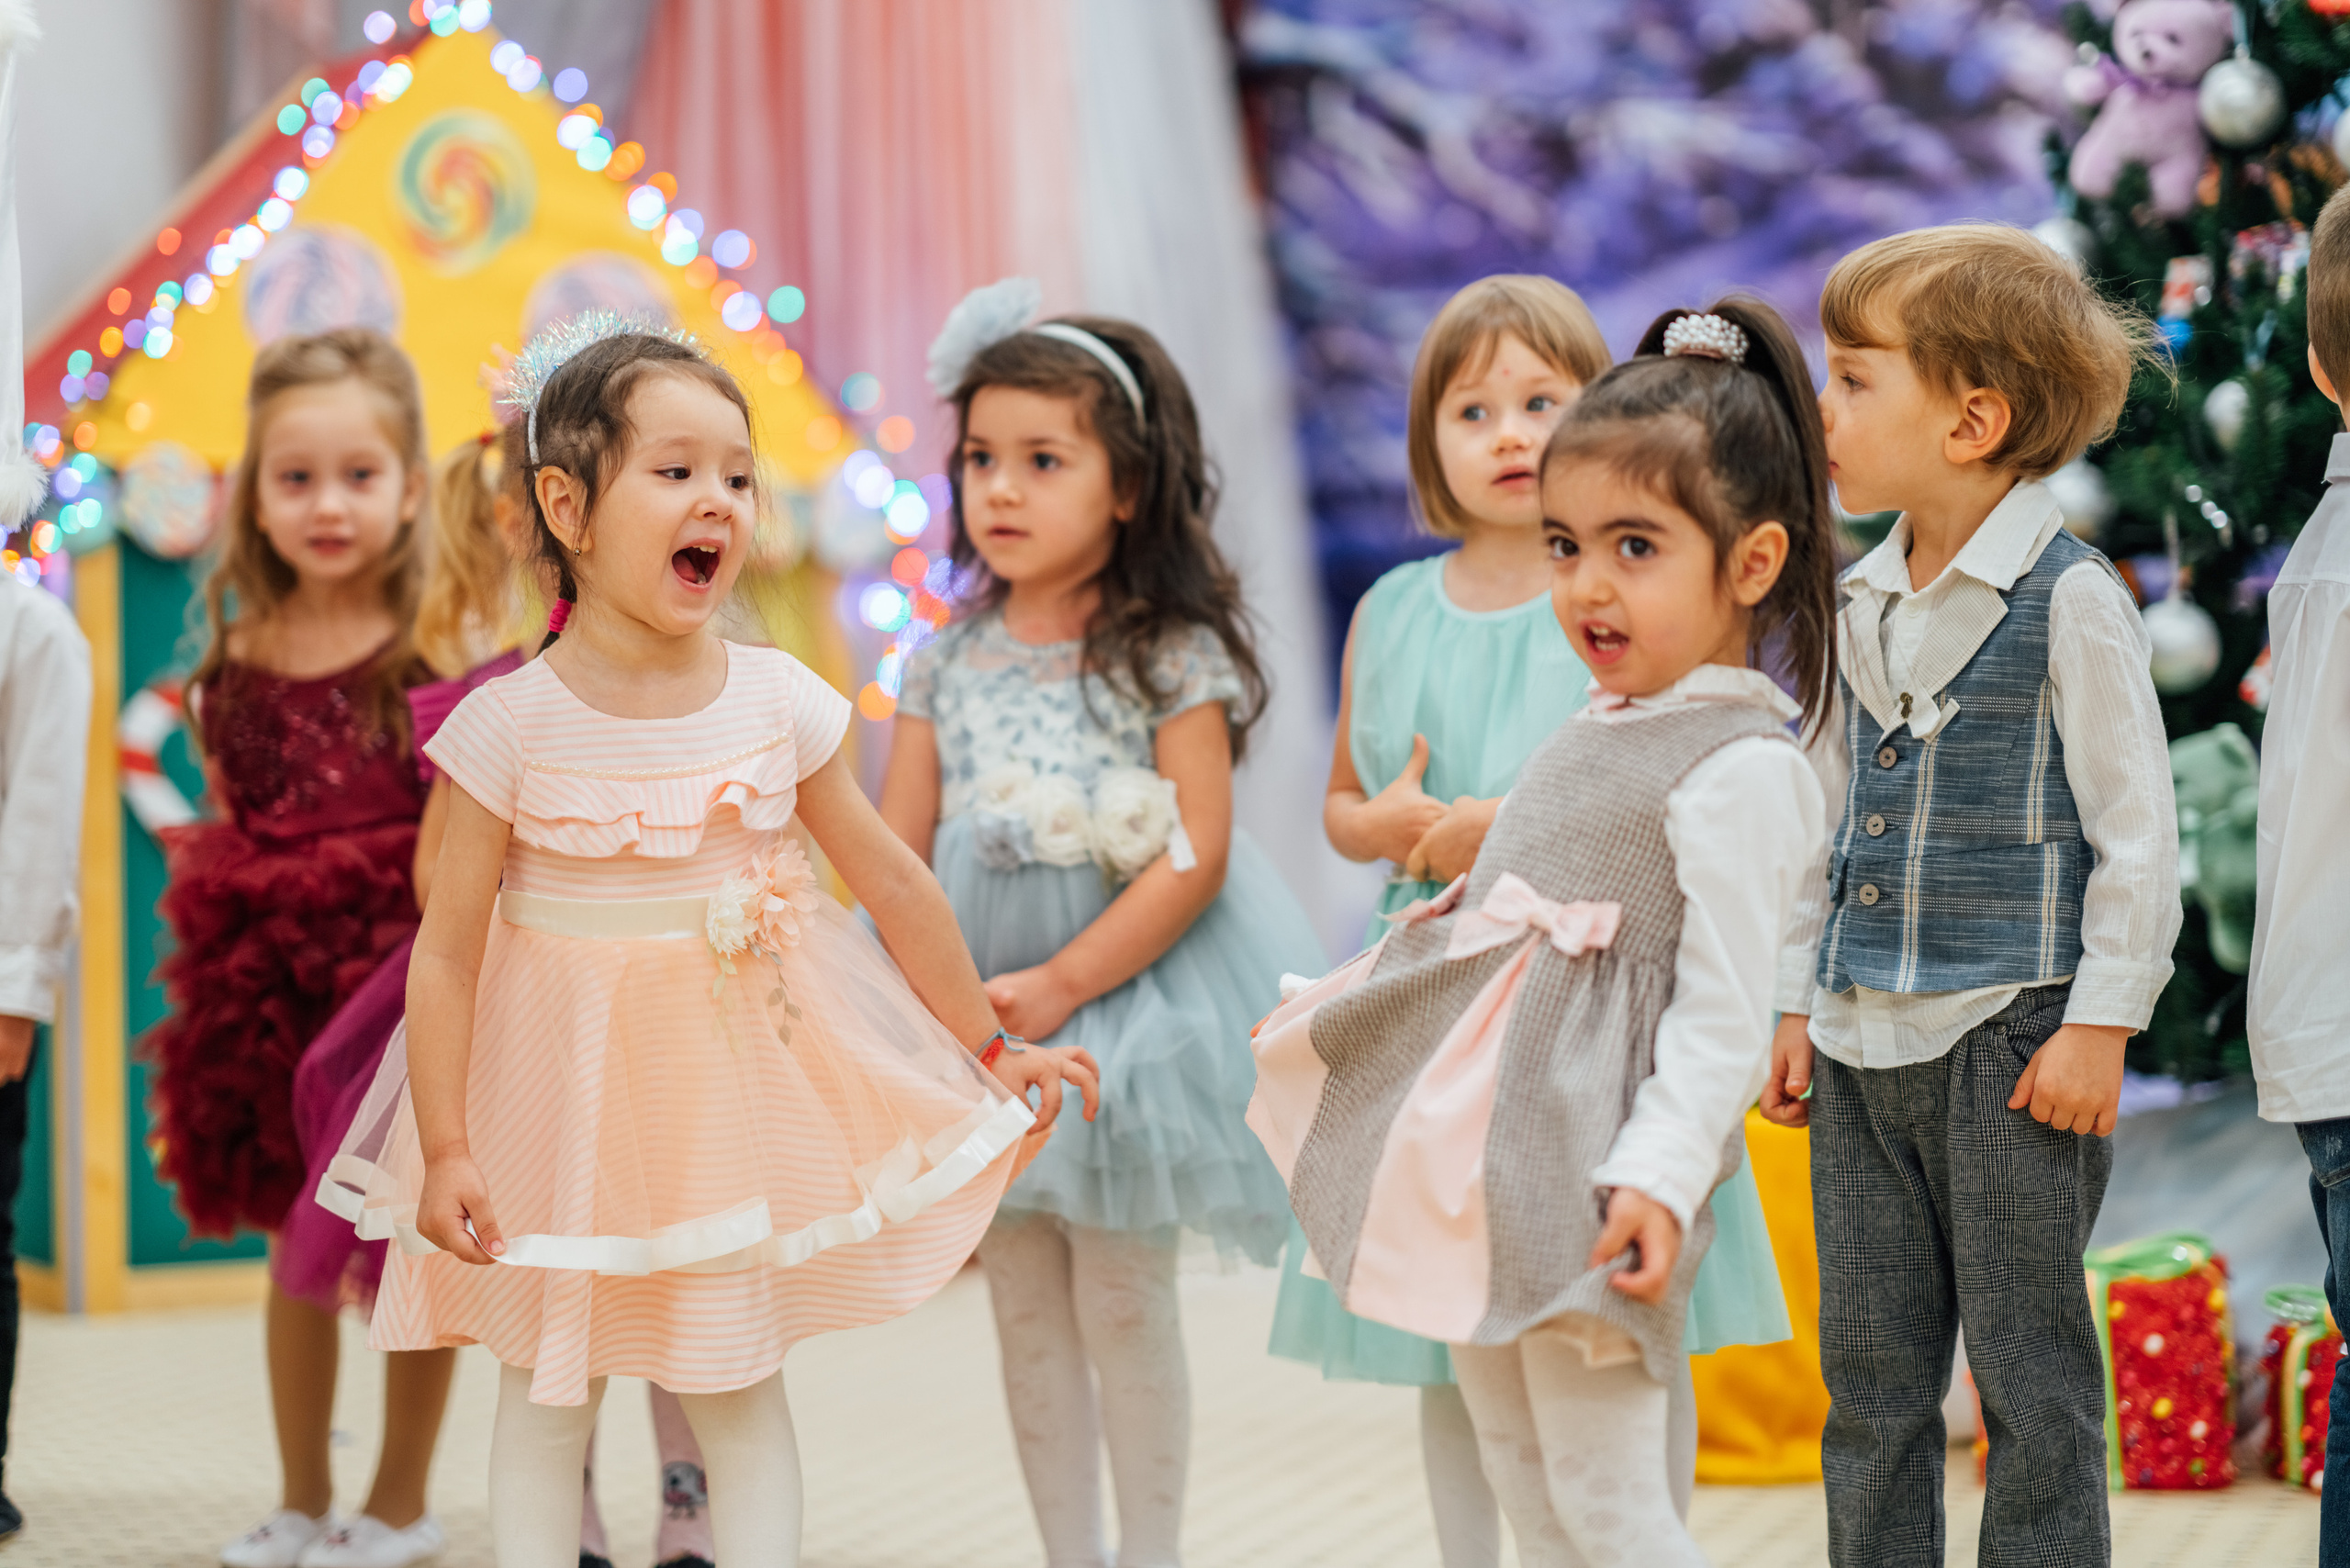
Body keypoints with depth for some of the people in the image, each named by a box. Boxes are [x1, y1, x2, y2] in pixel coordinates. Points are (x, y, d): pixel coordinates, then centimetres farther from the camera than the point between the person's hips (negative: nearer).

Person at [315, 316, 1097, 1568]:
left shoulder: (776, 701, -6)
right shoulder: (514, 723, -14)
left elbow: (892, 882, 5)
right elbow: (448, 948, -11)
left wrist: (991, 1048, 11)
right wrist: (443, 1151, -15)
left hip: (735, 1073, 2)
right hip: (562, 1084, -2)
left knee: (738, 1388, 9)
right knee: (546, 1392, 8)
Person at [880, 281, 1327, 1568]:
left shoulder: (1171, 653, -9)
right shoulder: (950, 661, 5)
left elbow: (1197, 855, -15)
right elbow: (897, 854, 5)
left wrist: (1064, 983, -19)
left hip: (1130, 993, -5)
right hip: (979, 1006, 5)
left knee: (1122, 1299, 0)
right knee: (1025, 1310, 11)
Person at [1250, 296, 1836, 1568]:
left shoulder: (1742, 771, -13)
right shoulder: (1594, 737, 15)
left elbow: (1723, 1011, -19)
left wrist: (1661, 1175, -27)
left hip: (1586, 1158, -10)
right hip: (1485, 1150, 10)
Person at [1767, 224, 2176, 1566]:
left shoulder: (2070, 599, -9)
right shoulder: (1862, 607, 11)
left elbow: (2137, 827, -9)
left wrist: (2100, 1022, -13)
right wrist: (1801, 1002, 14)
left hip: (2009, 1042, -7)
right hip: (1865, 1046, 7)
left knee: (2029, 1371, 1)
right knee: (1870, 1372, 11)